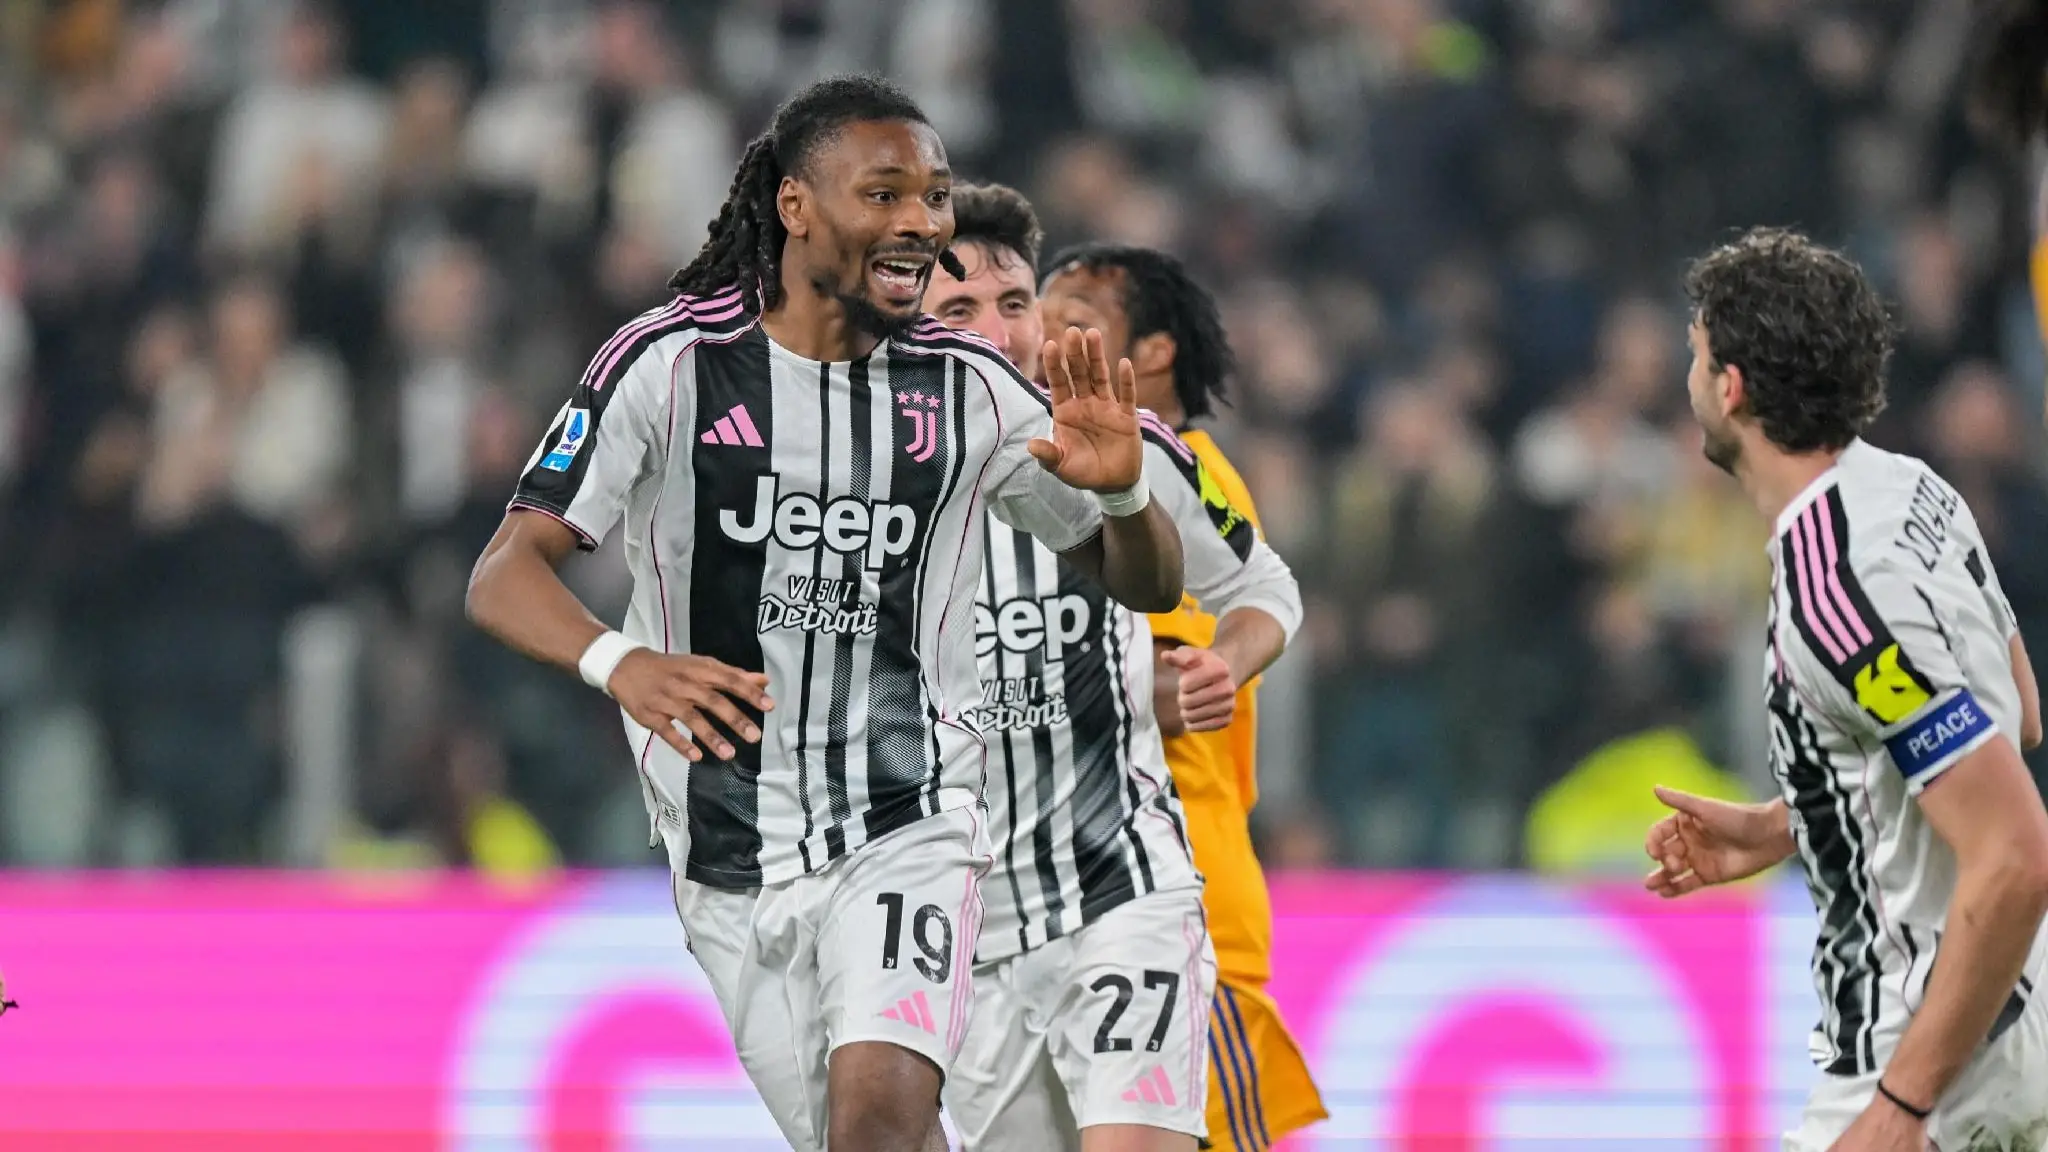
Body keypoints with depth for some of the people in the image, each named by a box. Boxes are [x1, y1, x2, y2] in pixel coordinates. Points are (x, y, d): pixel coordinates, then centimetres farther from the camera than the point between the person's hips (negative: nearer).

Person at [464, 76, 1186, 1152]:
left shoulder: (968, 390, 0)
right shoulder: (670, 363, -7)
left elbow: (1145, 583, 9)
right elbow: (504, 575, -12)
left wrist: (1120, 490, -16)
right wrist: (619, 662, -34)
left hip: (906, 829, 0)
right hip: (730, 851, 0)